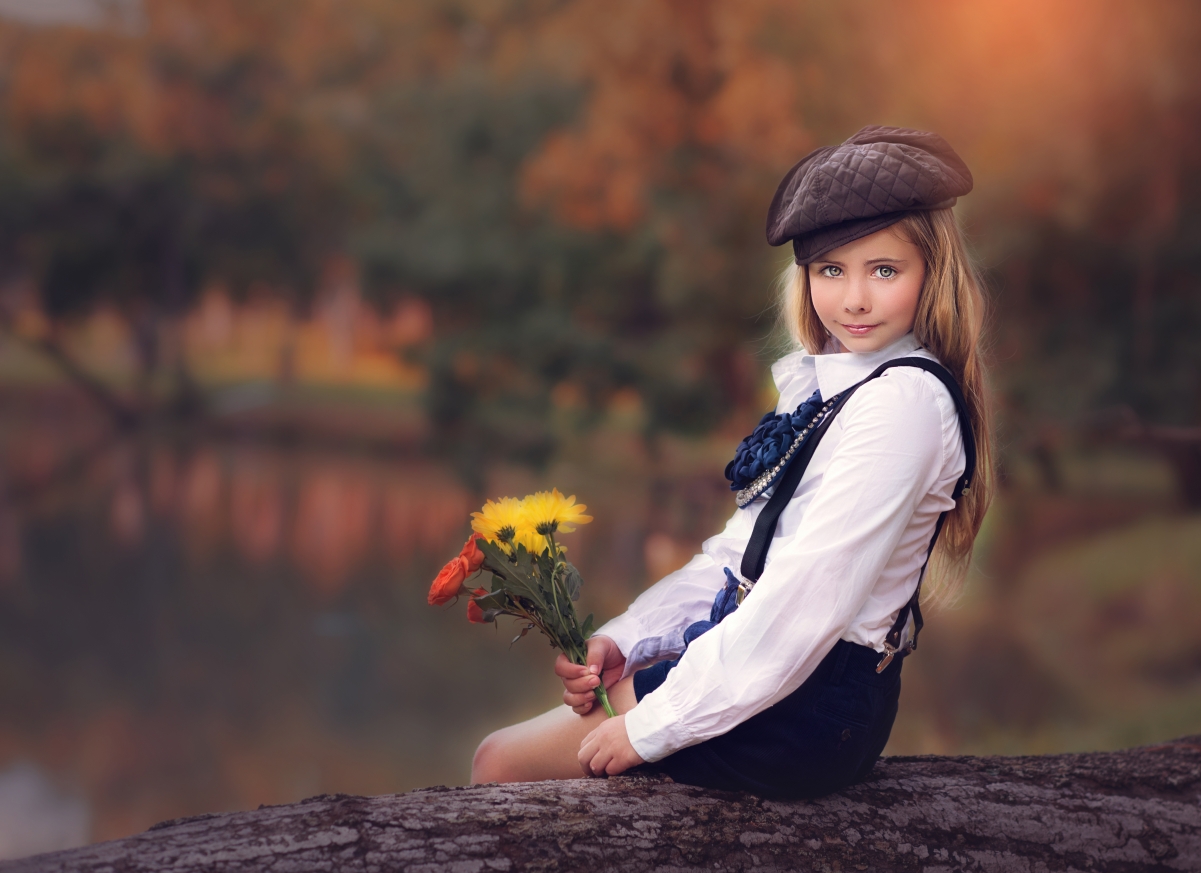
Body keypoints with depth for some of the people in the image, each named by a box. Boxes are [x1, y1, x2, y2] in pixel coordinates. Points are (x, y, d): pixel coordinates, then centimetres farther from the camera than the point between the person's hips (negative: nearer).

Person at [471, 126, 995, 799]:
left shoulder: (905, 401, -19)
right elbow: (744, 551, 14)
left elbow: (810, 597, -24)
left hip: (813, 707, -9)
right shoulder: (825, 383, 12)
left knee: (502, 764, -4)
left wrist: (655, 725, -20)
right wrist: (626, 641, 2)